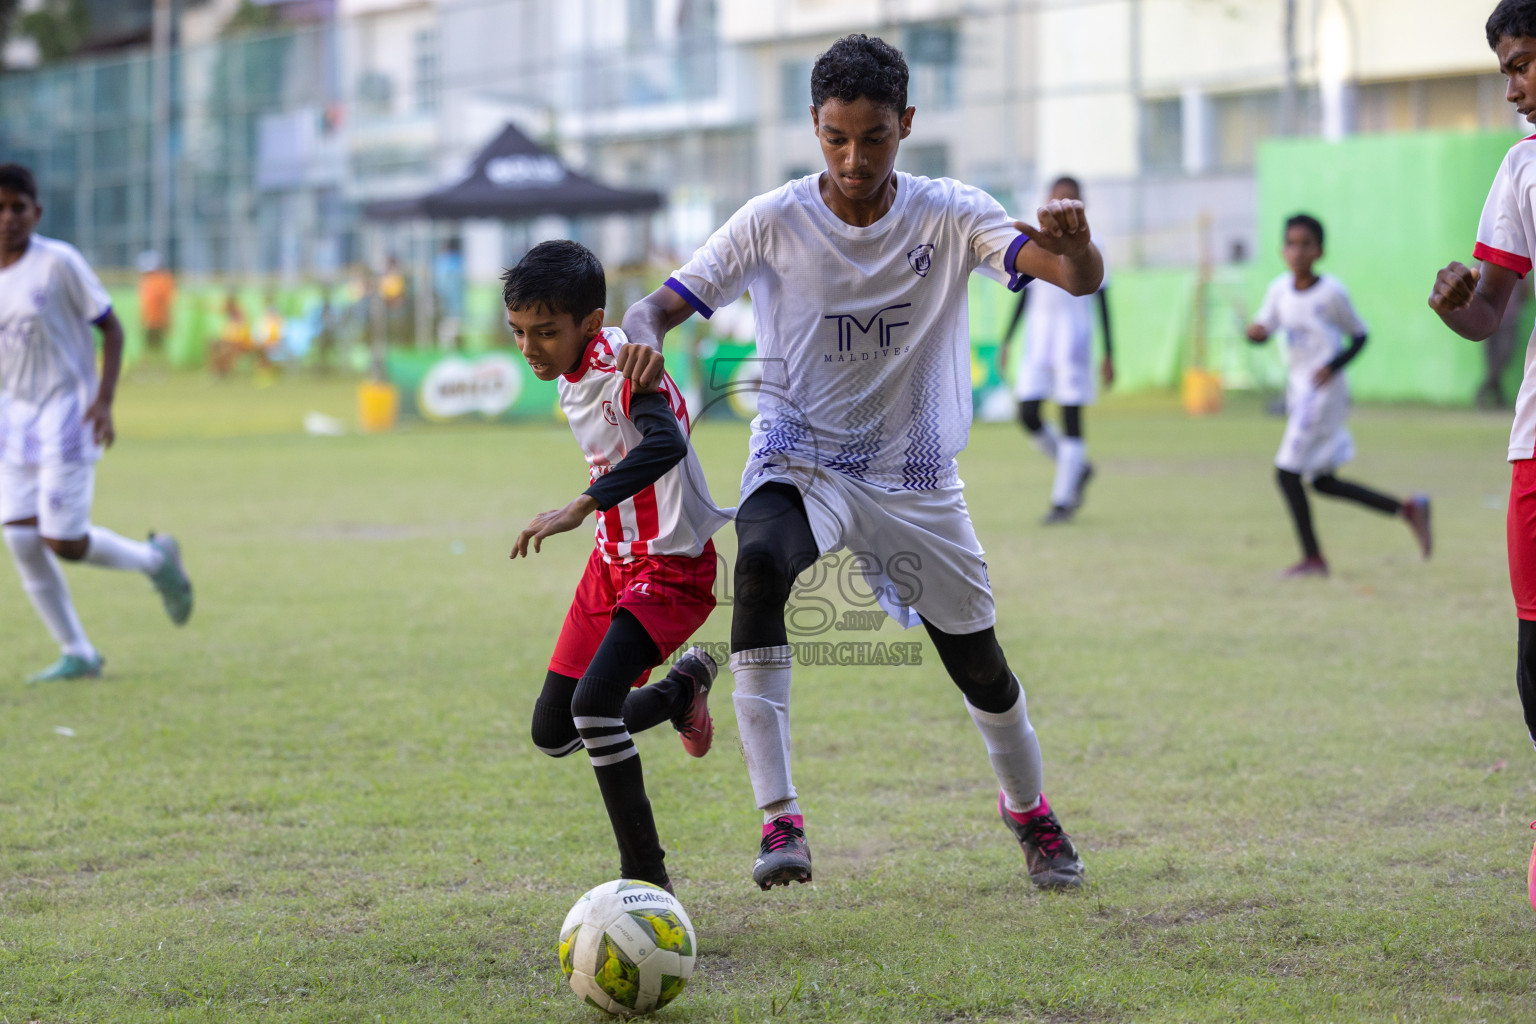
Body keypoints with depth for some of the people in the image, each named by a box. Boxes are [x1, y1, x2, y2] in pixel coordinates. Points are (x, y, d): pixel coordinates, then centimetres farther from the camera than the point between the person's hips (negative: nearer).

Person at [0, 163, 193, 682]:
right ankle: (78, 655, 10)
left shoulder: (59, 262, -12)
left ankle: (155, 558, 19)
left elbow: (111, 328, -7)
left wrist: (104, 400, -16)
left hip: (66, 415, -6)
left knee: (62, 540, -10)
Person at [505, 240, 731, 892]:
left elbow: (666, 445, -45)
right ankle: (683, 687, 35)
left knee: (594, 701, -27)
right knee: (553, 734, 10)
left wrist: (581, 508, -50)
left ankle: (647, 879, -17)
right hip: (614, 562, 9)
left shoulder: (626, 369, -24)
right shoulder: (570, 375, 3)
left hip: (673, 567, -9)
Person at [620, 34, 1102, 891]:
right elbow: (663, 304, -8)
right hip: (800, 465, -2)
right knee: (760, 561, -35)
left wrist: (1076, 243, -45)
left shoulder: (951, 216, -8)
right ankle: (780, 821, -37)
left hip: (917, 477, 2)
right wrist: (645, 334, -33)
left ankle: (1028, 808, 44)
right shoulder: (775, 223, -9)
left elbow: (1080, 278, -21)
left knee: (980, 665, 10)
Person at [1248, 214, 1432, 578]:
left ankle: (1313, 558, 1)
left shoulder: (1331, 292, -12)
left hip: (1324, 390, -8)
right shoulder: (1280, 288, 5)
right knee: (1323, 482, 12)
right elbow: (1264, 327, 9)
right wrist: (1255, 332, -15)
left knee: (1287, 471, -10)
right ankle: (1408, 509, 22)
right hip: (1299, 389, 8)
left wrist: (1335, 365, -18)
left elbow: (1359, 335, -4)